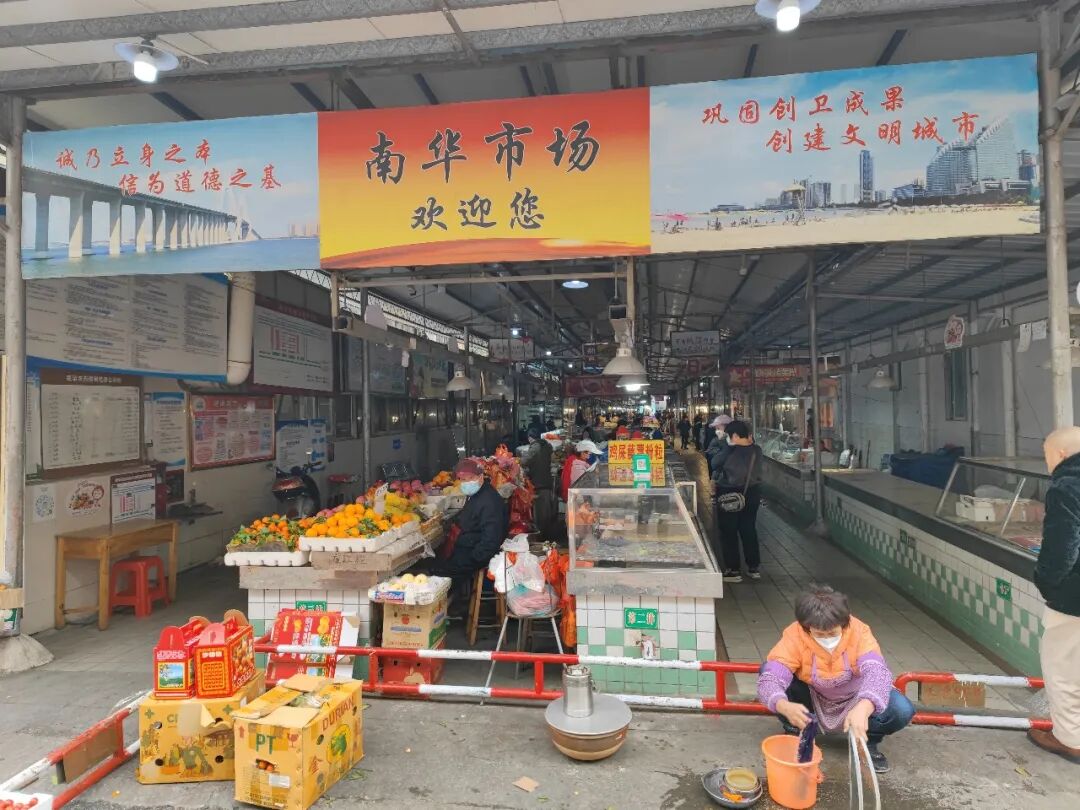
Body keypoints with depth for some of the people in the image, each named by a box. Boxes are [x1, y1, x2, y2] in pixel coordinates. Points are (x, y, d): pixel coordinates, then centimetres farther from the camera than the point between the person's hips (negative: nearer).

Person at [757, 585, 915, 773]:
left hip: (855, 700, 0)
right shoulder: (794, 635, -29)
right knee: (767, 670, -28)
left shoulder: (859, 632, -28)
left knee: (902, 710, -28)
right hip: (812, 701, 0)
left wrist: (863, 709, -63)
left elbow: (877, 672, -43)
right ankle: (794, 736, -2)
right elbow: (768, 679, -39)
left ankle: (868, 742, 5)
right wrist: (785, 707, -60)